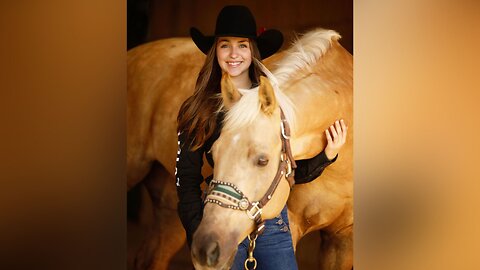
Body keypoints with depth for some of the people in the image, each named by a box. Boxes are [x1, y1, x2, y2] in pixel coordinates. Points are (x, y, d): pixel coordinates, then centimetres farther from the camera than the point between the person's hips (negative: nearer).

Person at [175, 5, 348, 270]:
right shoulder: (197, 110, 1)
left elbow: (295, 173, 9)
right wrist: (197, 235, -8)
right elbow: (186, 178, 1)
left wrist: (327, 155, -8)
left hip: (272, 221, 1)